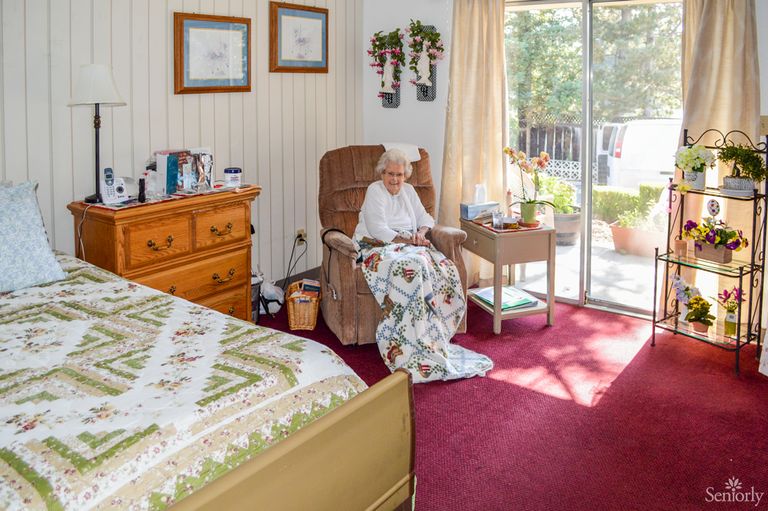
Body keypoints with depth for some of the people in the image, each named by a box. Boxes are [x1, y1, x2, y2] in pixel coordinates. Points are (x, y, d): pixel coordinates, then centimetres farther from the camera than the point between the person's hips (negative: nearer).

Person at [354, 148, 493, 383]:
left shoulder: (408, 190, 16)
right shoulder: (375, 191, -6)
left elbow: (425, 217, 17)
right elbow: (378, 230, -16)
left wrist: (421, 232, -6)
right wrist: (407, 239, -20)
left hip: (409, 246, 7)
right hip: (379, 249, -7)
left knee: (445, 268, -21)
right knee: (414, 266, -36)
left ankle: (433, 335, -18)